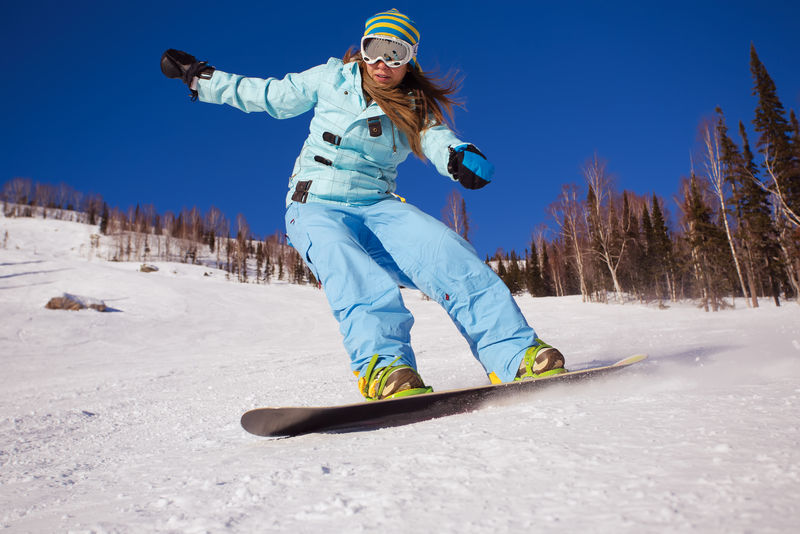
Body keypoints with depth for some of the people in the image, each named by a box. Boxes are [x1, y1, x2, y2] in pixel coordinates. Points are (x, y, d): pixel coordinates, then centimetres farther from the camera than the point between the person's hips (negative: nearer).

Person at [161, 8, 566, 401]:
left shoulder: (416, 108, 12)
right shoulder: (333, 78, 10)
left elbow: (439, 142, -7)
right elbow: (269, 96, 19)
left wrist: (462, 157, -31)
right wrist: (198, 77, 22)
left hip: (378, 207, 2)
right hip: (315, 207, -1)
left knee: (442, 247, -28)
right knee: (346, 263, -37)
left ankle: (513, 354, -37)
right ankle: (382, 364, -56)